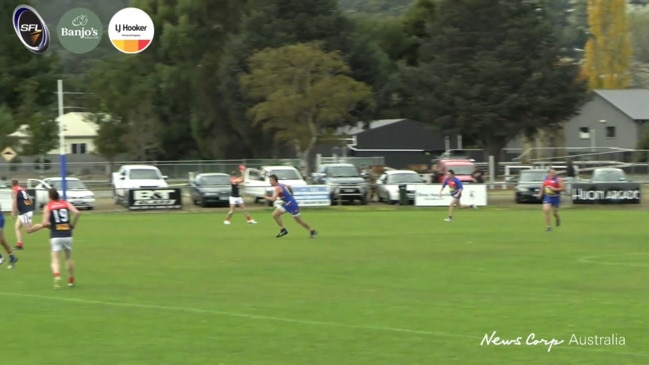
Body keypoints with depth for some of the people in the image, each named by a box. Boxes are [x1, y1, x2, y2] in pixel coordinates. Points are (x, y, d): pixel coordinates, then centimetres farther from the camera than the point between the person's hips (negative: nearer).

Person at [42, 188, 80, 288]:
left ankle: (57, 276, -33)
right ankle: (71, 280, 25)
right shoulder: (66, 204, 8)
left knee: (55, 260, -5)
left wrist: (51, 225, 11)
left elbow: (45, 223, -10)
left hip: (55, 236, -2)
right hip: (67, 235, 3)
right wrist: (73, 224, 5)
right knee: (69, 258, 20)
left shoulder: (48, 207, 2)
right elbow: (77, 213, -8)